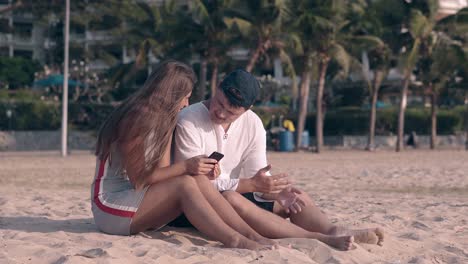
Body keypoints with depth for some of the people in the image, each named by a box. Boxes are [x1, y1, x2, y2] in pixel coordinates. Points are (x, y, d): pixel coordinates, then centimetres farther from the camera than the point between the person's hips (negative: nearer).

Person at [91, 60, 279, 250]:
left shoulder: (163, 121, 12)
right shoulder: (135, 120, -16)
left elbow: (162, 172, 2)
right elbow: (138, 179, -20)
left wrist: (198, 169, -13)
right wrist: (185, 166, -23)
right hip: (110, 206, -8)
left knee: (199, 179, -16)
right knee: (185, 184, -27)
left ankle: (251, 235, -24)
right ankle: (234, 241, -36)